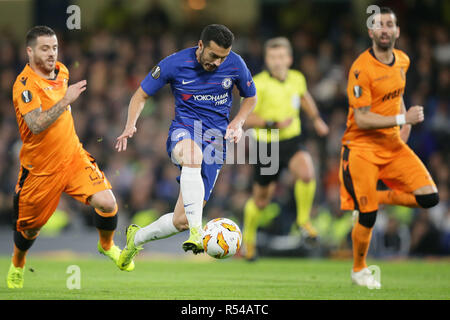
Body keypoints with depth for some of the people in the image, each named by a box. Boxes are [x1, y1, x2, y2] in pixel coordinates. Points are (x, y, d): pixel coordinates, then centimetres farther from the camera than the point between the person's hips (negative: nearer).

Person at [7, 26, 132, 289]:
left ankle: (107, 245, 16)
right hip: (40, 167, -5)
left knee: (107, 203, -14)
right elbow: (36, 125, -34)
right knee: (29, 228, 11)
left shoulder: (61, 70, 4)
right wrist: (66, 100, -32)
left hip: (73, 156, 5)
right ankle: (17, 265, 42)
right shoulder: (25, 84, -20)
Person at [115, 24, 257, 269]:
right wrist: (131, 125, -14)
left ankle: (136, 238, 25)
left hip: (215, 139, 2)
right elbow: (141, 95, 4)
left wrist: (238, 121, -2)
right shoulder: (174, 64, -7)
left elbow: (250, 97, 17)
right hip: (183, 130, -2)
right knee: (193, 155, -44)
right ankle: (196, 233, -51)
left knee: (181, 221, -6)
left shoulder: (235, 65, -2)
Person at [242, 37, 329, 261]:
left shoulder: (297, 78, 0)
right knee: (261, 200, 9)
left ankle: (303, 219, -6)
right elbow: (248, 118, -16)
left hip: (292, 141, 2)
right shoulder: (259, 84, -15)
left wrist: (316, 119, 26)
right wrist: (274, 124, -26)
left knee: (307, 173, -29)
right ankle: (249, 237, 38)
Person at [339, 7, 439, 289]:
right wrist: (403, 119, -23)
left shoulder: (403, 61, 5)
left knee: (429, 198, -9)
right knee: (367, 219, -6)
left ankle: (379, 198, 16)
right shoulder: (361, 69, -18)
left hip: (393, 143, 6)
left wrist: (406, 123, 12)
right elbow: (362, 119, -21)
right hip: (362, 147, -6)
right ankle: (359, 270, 21)